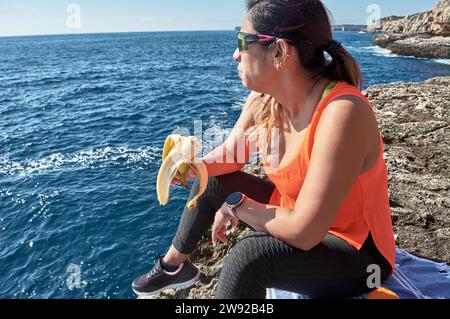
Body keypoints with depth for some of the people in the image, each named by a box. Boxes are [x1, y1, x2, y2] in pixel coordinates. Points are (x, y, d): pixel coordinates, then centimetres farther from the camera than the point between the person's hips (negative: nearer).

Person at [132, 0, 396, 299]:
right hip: (297, 216, 7)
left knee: (251, 254, -33)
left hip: (356, 252, -7)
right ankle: (173, 265, 28)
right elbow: (230, 155, 6)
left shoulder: (342, 112, -33)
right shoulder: (263, 99, -10)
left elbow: (303, 232, -33)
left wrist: (235, 206, -18)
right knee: (213, 181, 9)